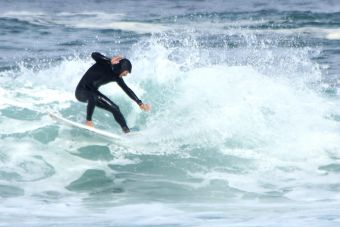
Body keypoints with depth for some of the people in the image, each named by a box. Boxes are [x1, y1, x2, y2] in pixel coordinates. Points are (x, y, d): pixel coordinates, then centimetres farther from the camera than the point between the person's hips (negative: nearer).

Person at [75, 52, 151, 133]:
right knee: (93, 96, -40)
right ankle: (88, 121, -27)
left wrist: (140, 103, 6)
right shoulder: (105, 63, -20)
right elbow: (94, 55, -37)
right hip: (81, 91, -8)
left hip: (93, 92, 8)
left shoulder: (116, 77, 0)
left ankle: (126, 131, 12)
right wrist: (110, 61, -38)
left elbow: (127, 89, 9)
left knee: (114, 108, 2)